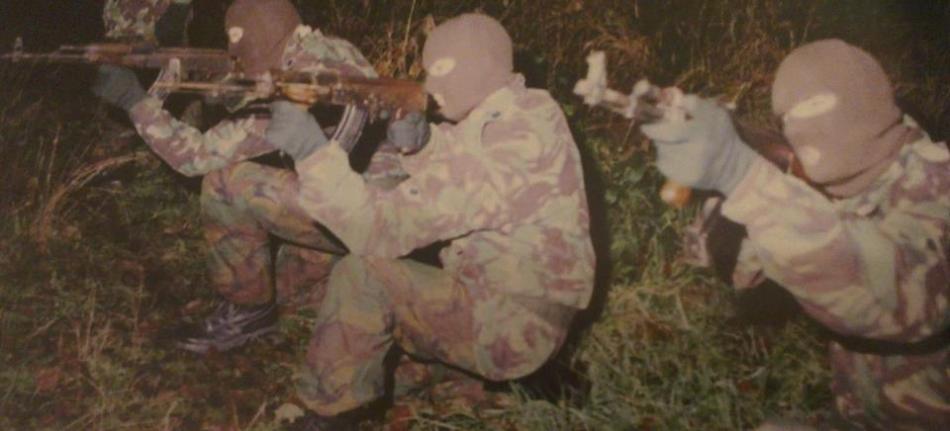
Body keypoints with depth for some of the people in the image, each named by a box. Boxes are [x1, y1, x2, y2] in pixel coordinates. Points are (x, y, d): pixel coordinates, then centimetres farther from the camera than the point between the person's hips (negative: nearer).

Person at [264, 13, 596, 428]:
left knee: (361, 276, -18)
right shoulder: (526, 111, 3)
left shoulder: (506, 145, -28)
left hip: (511, 324, -10)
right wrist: (421, 142, -7)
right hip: (521, 303, 10)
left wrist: (314, 150, -27)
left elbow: (384, 226, -28)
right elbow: (451, 174, 14)